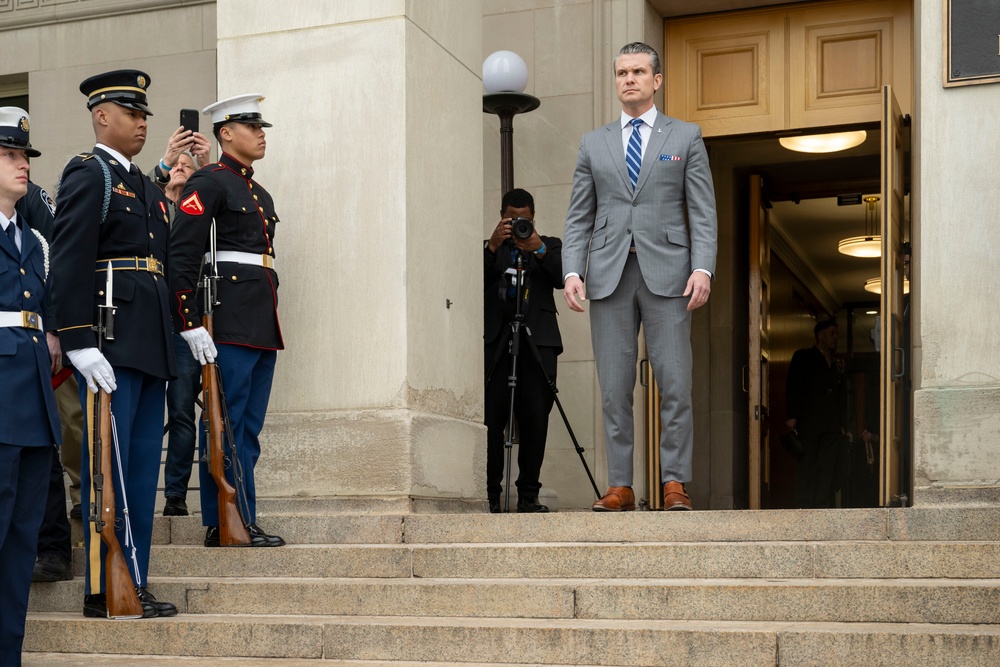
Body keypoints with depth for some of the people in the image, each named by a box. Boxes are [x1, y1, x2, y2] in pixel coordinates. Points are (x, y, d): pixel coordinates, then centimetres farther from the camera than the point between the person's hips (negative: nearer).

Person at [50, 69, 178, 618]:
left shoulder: (145, 186, 22)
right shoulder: (87, 174, -4)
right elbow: (69, 263, -14)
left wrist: (171, 343, 17)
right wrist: (79, 343, -22)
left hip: (150, 346, 9)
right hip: (111, 345, -9)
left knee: (142, 469, 9)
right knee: (110, 469, -6)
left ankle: (135, 585, 15)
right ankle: (105, 590, -1)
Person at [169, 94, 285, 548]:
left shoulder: (261, 196, 21)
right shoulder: (208, 184, -5)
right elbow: (181, 258, -13)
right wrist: (190, 326, -19)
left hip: (263, 324, 9)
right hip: (229, 322, -8)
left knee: (249, 429, 9)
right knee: (227, 425, -5)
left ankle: (245, 522, 14)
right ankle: (223, 524, -1)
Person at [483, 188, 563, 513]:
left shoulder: (550, 245, 18)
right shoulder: (489, 248, 17)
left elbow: (567, 279, 1)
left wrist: (540, 251, -11)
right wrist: (492, 247, -11)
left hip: (538, 340, 1)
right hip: (496, 341, -1)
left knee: (535, 421, -4)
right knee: (492, 420, -8)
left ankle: (528, 495, 2)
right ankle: (490, 494, -3)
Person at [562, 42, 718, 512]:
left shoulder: (686, 137, 9)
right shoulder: (593, 144, 15)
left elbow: (703, 212, 2)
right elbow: (578, 218, 11)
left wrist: (703, 268, -12)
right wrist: (572, 272, -4)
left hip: (667, 274, -2)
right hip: (608, 275, 2)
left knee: (675, 385, -6)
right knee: (615, 388, 1)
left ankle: (675, 483, 2)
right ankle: (620, 486, 6)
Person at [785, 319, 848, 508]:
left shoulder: (838, 362, 21)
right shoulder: (803, 357, 7)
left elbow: (842, 393, 21)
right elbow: (793, 387, -1)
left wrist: (842, 422, 11)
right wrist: (791, 416, -11)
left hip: (832, 426, 5)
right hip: (809, 422, -4)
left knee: (828, 468, -2)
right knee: (807, 466, -6)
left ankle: (824, 507, -2)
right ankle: (804, 508, -5)